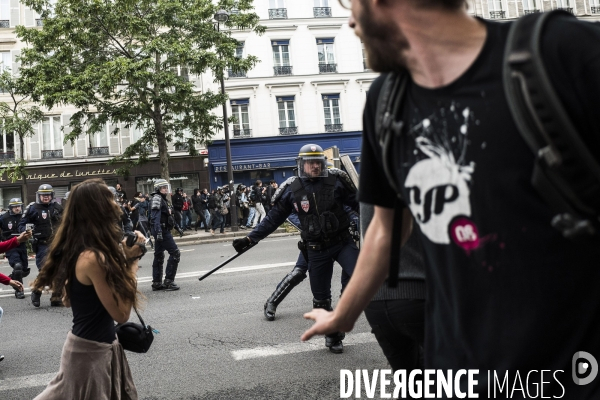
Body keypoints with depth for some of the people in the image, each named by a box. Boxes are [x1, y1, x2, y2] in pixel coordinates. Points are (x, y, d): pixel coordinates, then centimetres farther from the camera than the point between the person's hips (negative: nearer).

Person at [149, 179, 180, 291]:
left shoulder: (163, 199, 18)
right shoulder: (157, 198, -11)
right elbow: (156, 217, -20)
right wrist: (158, 232, -27)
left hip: (164, 230, 10)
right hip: (162, 231, -10)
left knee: (159, 256, 11)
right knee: (175, 253, -10)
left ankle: (157, 283, 16)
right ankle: (168, 281, -9)